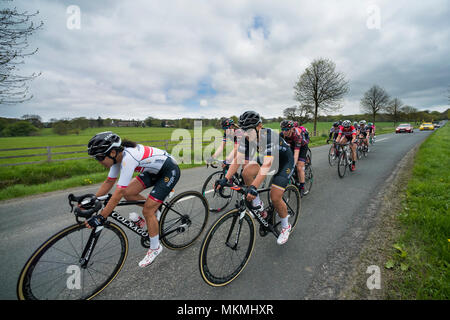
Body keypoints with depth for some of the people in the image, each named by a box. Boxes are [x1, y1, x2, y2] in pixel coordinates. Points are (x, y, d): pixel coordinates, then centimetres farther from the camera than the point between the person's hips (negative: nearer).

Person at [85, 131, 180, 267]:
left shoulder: (128, 158, -31)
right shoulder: (117, 156, -4)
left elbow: (119, 192, -31)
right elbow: (109, 182, 5)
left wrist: (101, 218, -26)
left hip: (170, 171, -9)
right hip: (155, 170, 9)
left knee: (147, 211, -8)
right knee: (128, 193, -1)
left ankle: (155, 248, 14)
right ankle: (154, 209, 22)